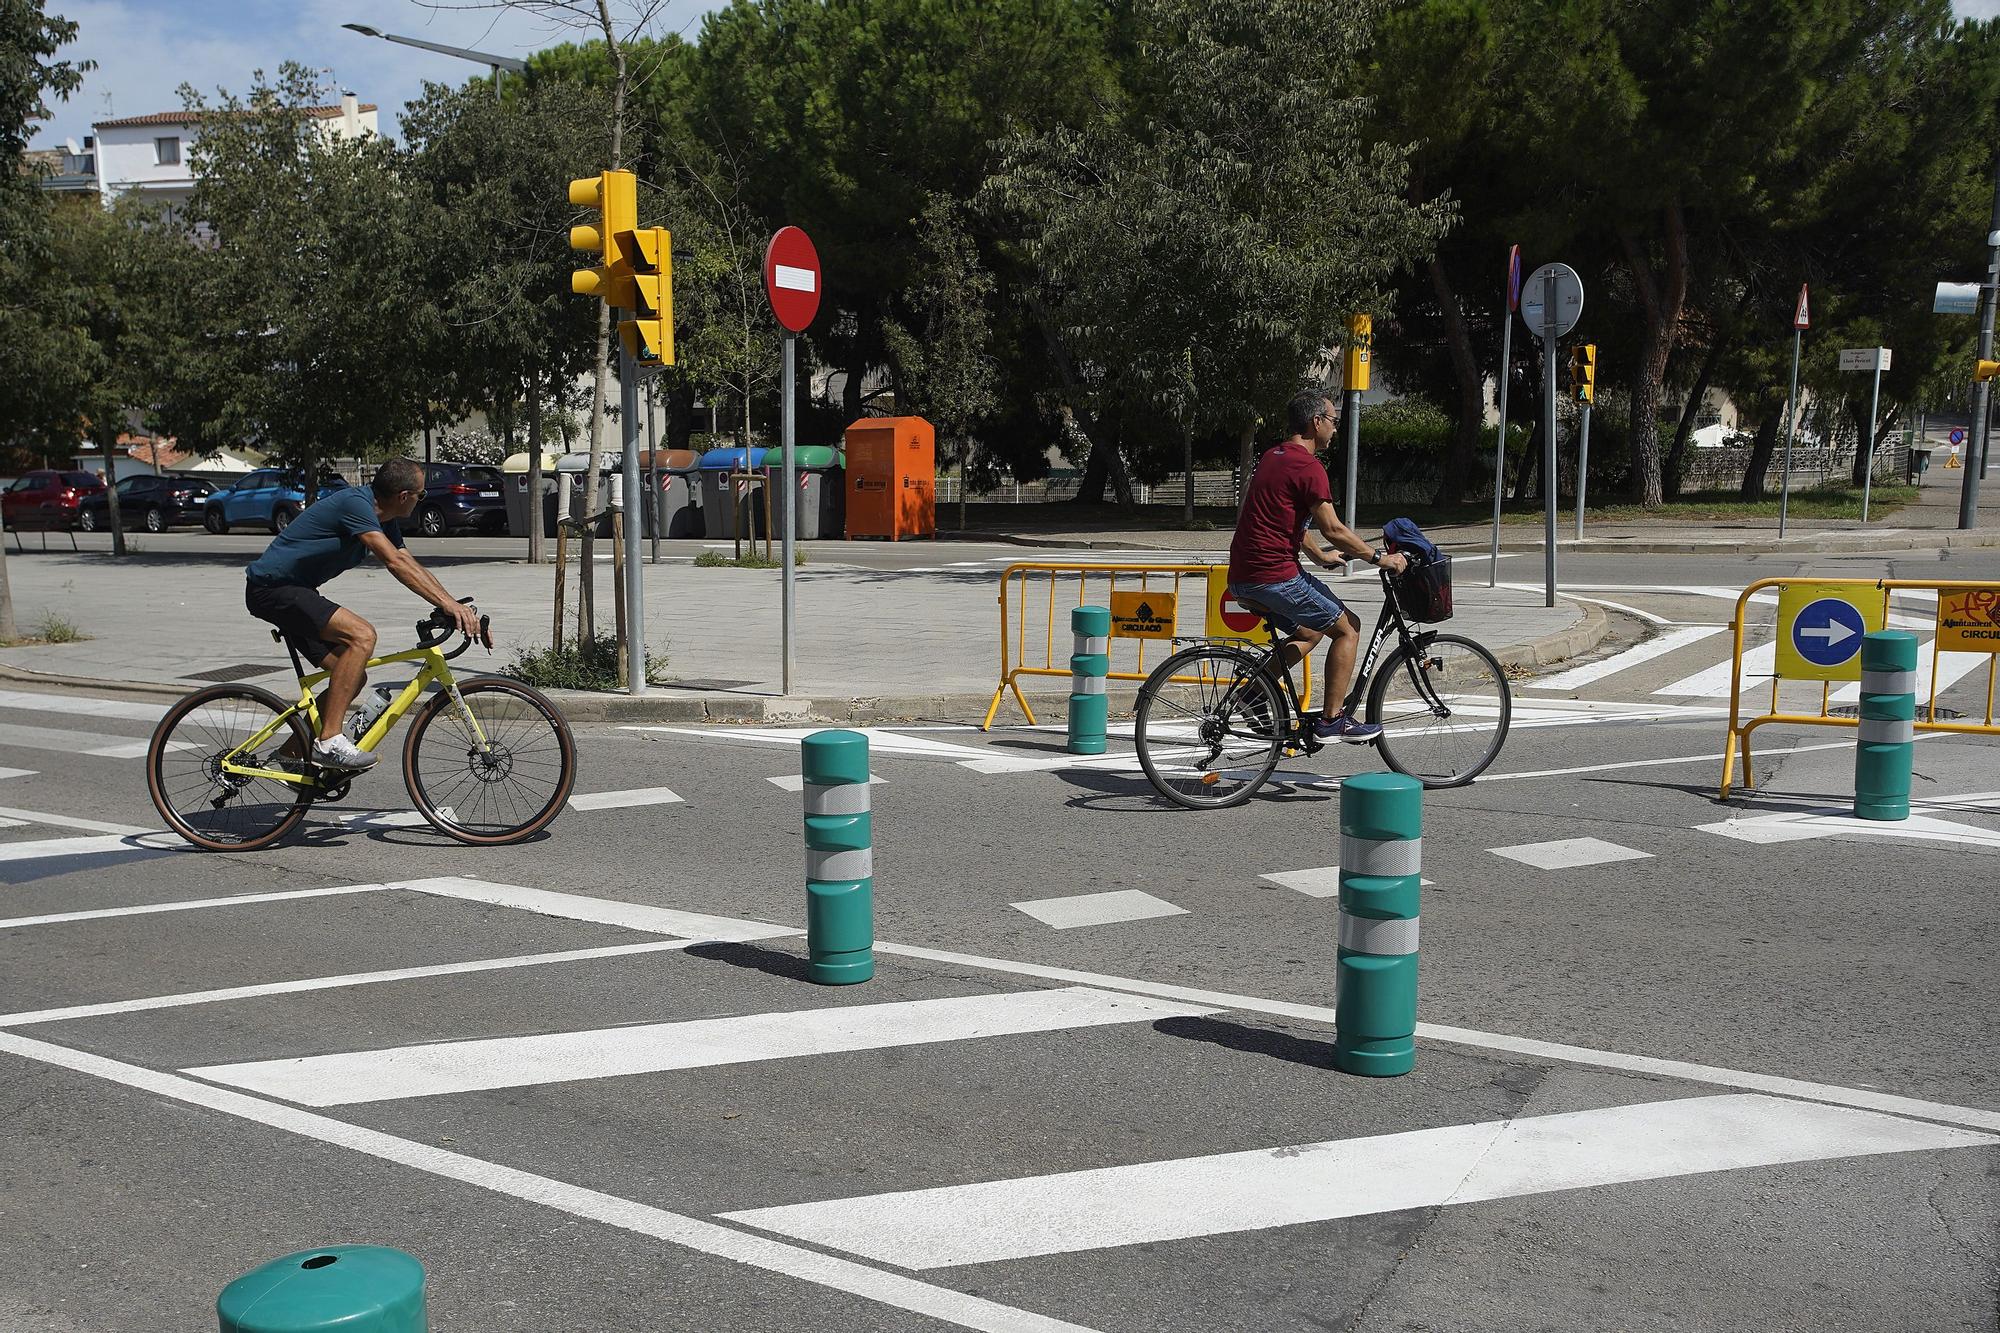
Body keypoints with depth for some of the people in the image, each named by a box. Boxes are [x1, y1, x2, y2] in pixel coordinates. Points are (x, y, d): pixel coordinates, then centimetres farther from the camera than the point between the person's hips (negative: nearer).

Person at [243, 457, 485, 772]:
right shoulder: (355, 503, -22)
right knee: (362, 635, -27)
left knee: (354, 677, 5)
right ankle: (330, 742, -26)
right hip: (271, 588, -10)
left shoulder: (384, 520, 7)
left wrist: (454, 605, -4)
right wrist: (448, 603, -38)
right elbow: (395, 562, -32)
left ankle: (294, 751, 18)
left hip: (294, 591, 10)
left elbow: (411, 565, 8)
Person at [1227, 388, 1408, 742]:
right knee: (1347, 628, 3)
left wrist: (1320, 556, 35)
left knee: (1310, 631, 25)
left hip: (1243, 576, 10)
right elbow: (1333, 529, -14)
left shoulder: (1273, 456, 17)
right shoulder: (1308, 466, -13)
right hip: (1274, 576, -10)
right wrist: (1379, 558, -4)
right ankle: (1331, 720, 5)